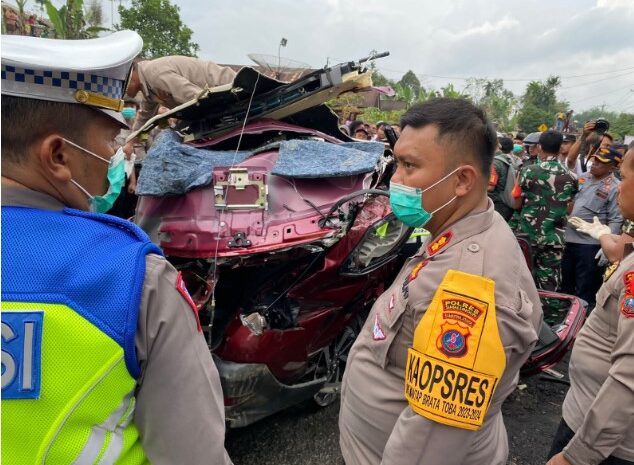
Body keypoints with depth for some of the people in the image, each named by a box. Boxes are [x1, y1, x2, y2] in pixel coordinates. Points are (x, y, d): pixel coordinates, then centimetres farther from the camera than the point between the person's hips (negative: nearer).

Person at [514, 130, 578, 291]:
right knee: (549, 287, 8)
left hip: (527, 234, -2)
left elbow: (517, 203, -3)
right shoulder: (570, 177, 3)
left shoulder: (528, 171, -8)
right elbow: (569, 208, 9)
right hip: (554, 238, 2)